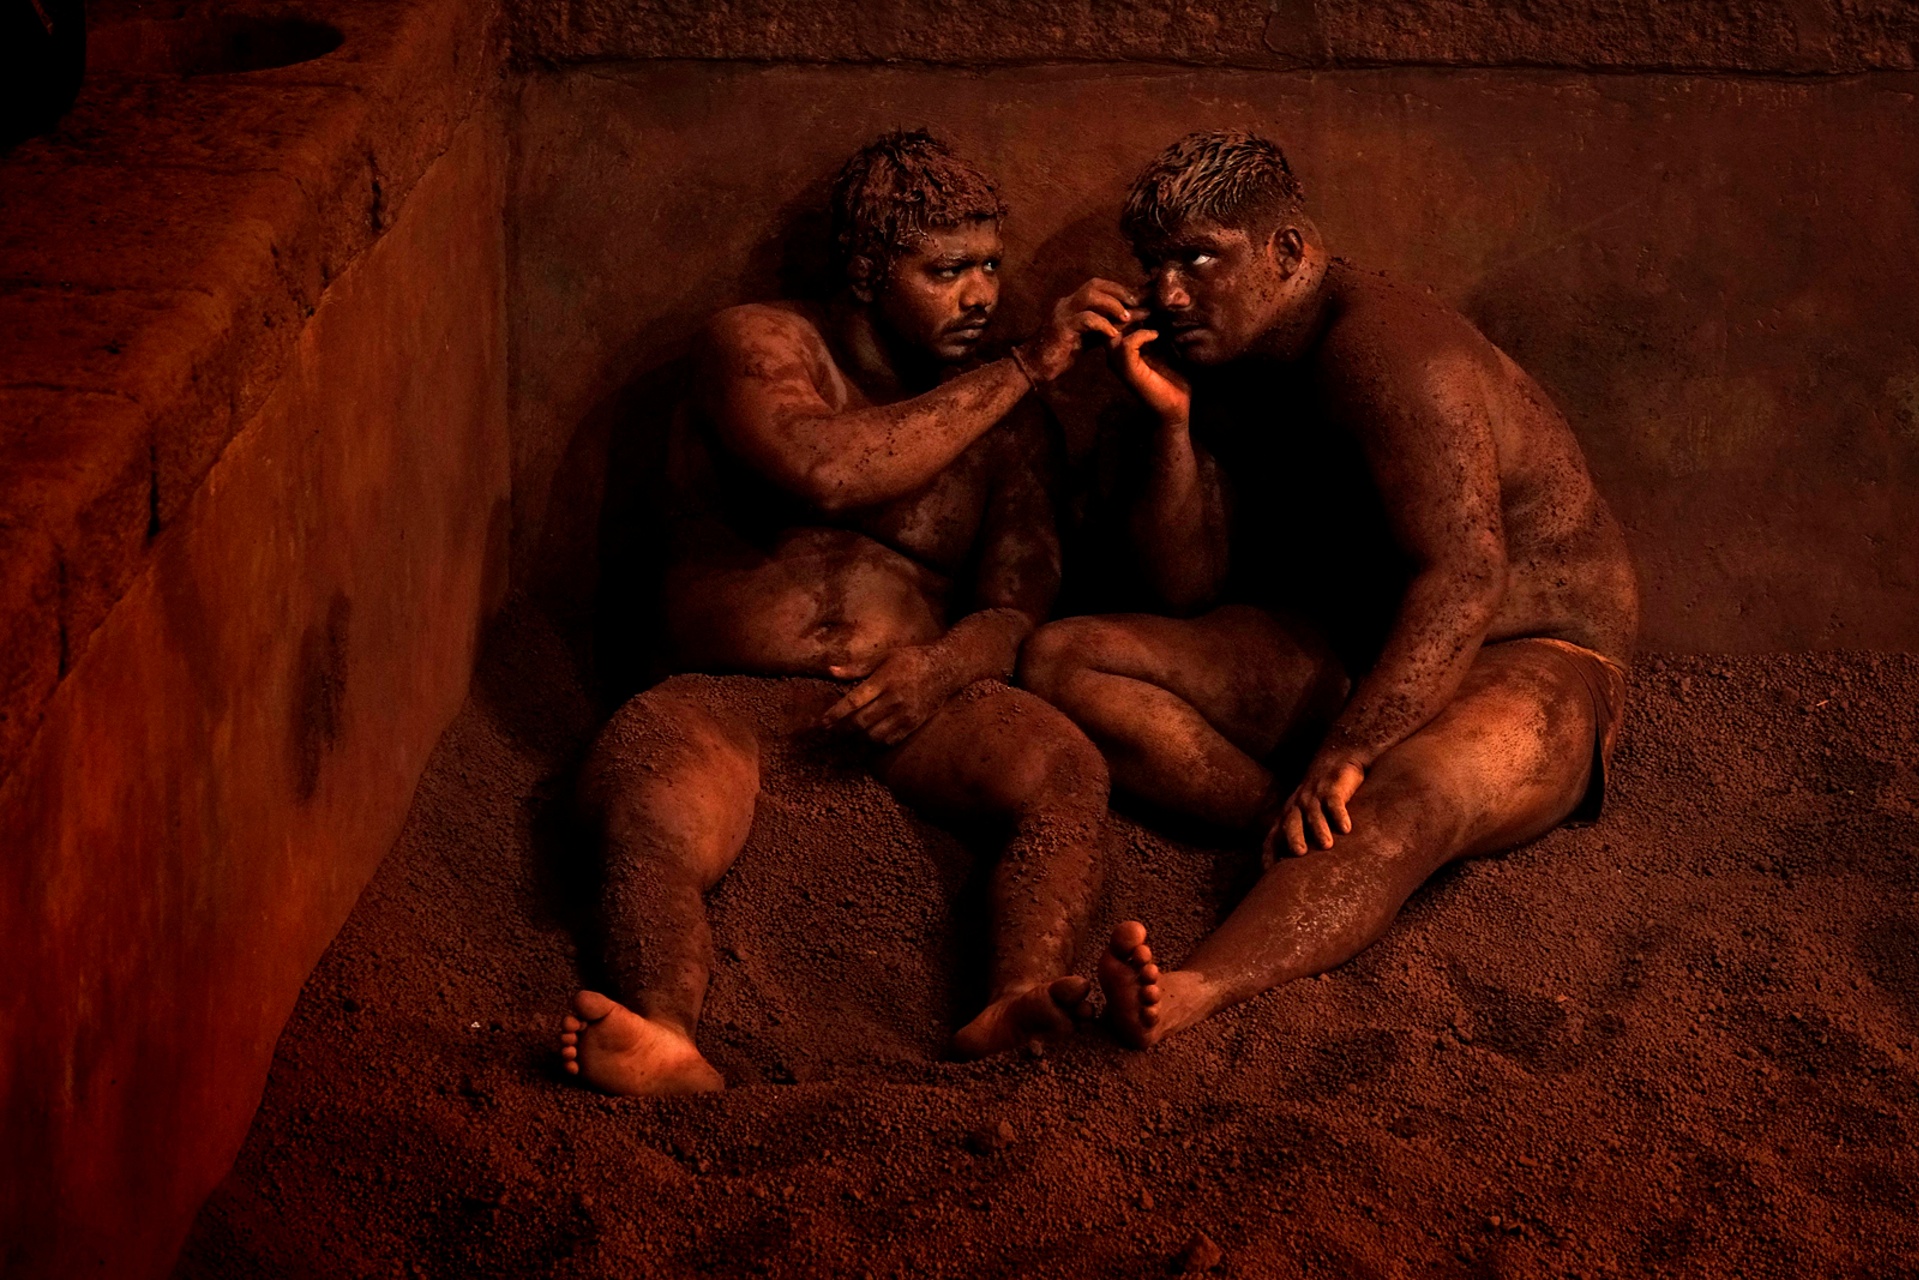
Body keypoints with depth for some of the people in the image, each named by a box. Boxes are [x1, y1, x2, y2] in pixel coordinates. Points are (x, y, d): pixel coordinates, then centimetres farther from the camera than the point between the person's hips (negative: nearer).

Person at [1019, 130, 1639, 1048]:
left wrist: (1342, 757, -38)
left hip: (1526, 668, -8)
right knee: (1060, 661, -7)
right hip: (1340, 655, 8)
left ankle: (1185, 997, -66)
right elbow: (1189, 591, 2)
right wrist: (1169, 421, -11)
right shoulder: (1217, 367, 5)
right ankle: (1307, 832, -23)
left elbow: (1463, 584, -29)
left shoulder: (1384, 349, -20)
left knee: (1409, 803, -42)